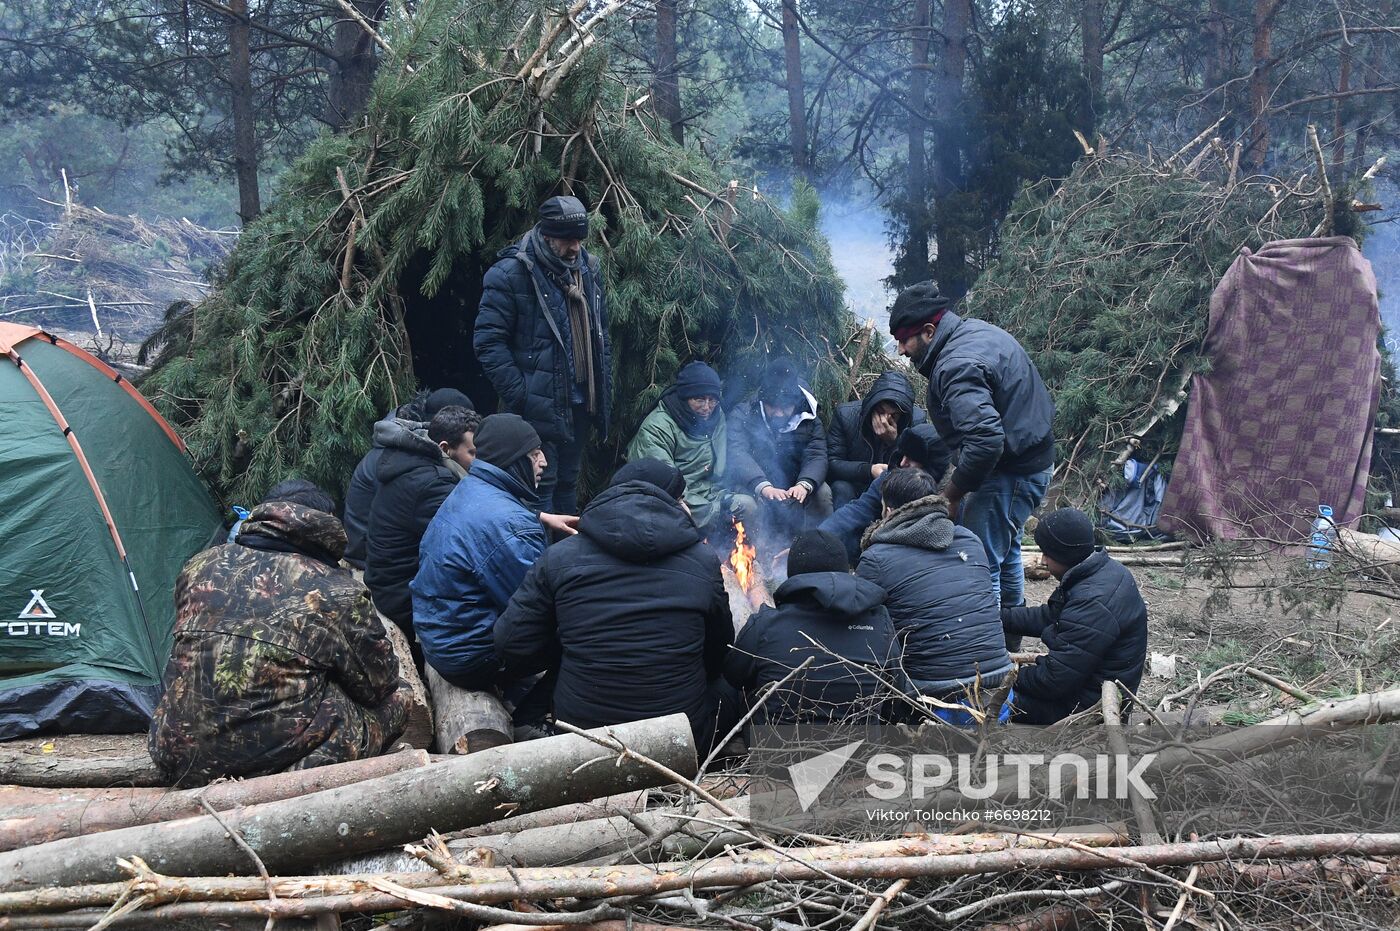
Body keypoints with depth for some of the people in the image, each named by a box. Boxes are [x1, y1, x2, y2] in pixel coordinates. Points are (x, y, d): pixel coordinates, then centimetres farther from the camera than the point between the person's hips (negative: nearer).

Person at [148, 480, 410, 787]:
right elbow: (378, 684, 7)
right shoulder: (338, 591, -5)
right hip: (278, 761, -5)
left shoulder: (201, 565, 9)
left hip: (179, 761, 5)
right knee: (396, 697, 12)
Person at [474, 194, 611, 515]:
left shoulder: (588, 269, 10)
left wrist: (604, 389, 11)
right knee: (542, 486, -4)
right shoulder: (511, 273, -12)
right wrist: (519, 395, -18)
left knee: (568, 483, 16)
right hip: (540, 408, -7)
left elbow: (599, 334, 18)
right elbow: (488, 341, -14)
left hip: (580, 404, 7)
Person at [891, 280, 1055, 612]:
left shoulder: (957, 366, -26)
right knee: (1005, 552, 27)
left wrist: (953, 491, -23)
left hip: (1010, 473, -11)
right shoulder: (975, 330, 7)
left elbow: (985, 440, -38)